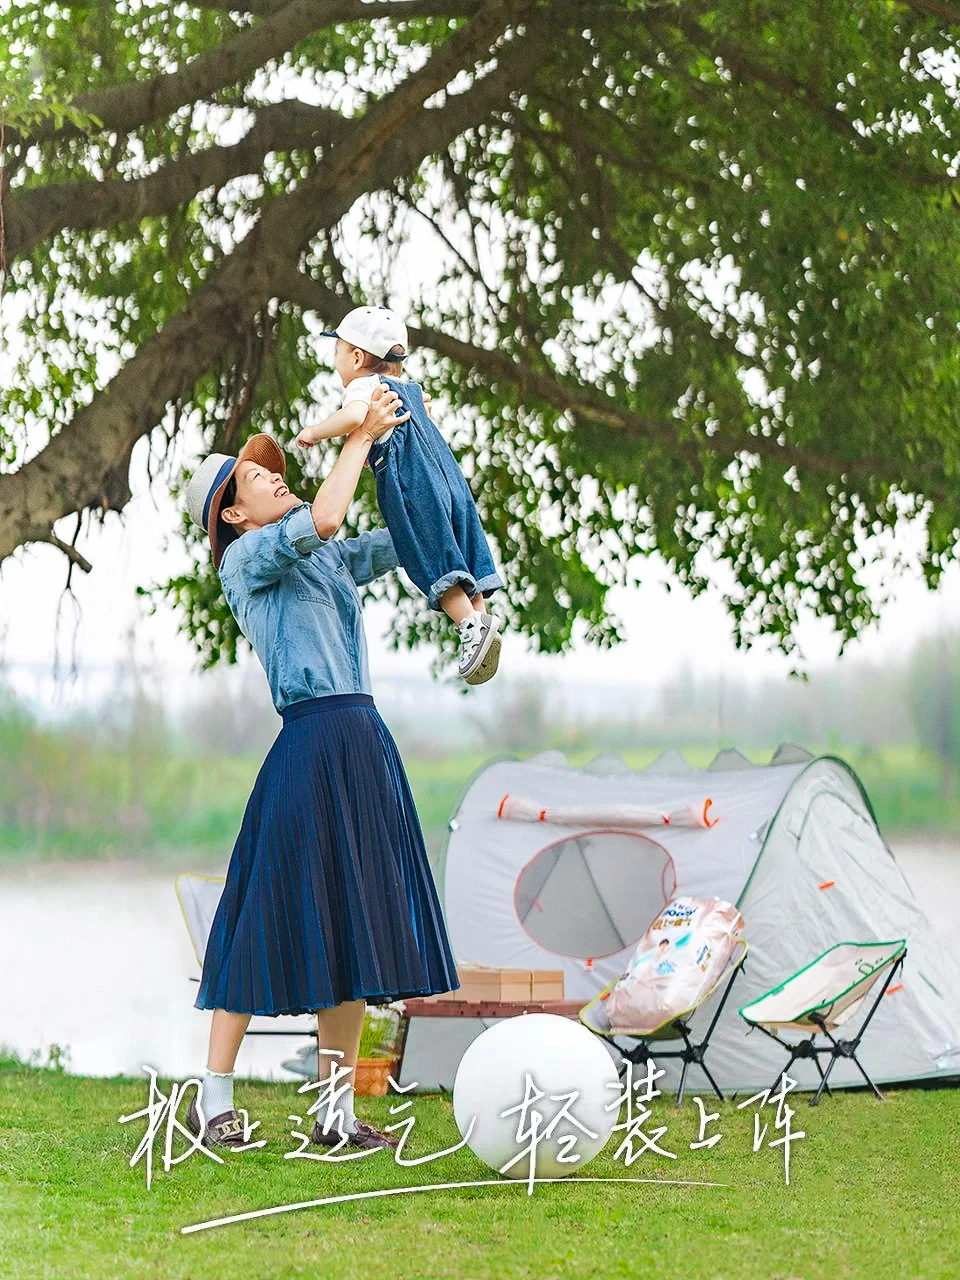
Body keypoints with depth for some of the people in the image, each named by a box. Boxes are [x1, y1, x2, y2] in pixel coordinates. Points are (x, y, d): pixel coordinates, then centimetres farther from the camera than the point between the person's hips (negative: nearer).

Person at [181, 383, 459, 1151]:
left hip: (366, 744, 7)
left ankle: (337, 1111, 10)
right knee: (273, 919, -5)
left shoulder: (331, 560, 20)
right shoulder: (247, 559, -2)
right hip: (312, 742, -7)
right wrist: (361, 437, -9)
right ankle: (213, 1101, 3)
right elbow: (322, 519, -19)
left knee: (355, 930, 6)